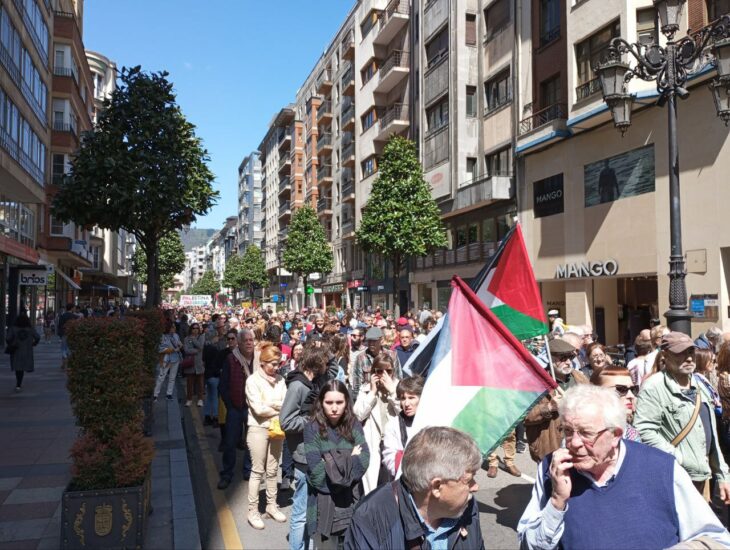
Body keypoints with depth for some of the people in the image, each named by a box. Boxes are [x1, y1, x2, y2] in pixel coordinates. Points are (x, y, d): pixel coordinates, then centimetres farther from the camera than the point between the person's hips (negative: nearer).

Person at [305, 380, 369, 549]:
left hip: (352, 500, 3)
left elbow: (363, 460, -9)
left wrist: (332, 466, -16)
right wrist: (350, 460, -9)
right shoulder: (312, 428, -9)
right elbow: (317, 471, -16)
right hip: (324, 503, -3)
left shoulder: (354, 425, 1)